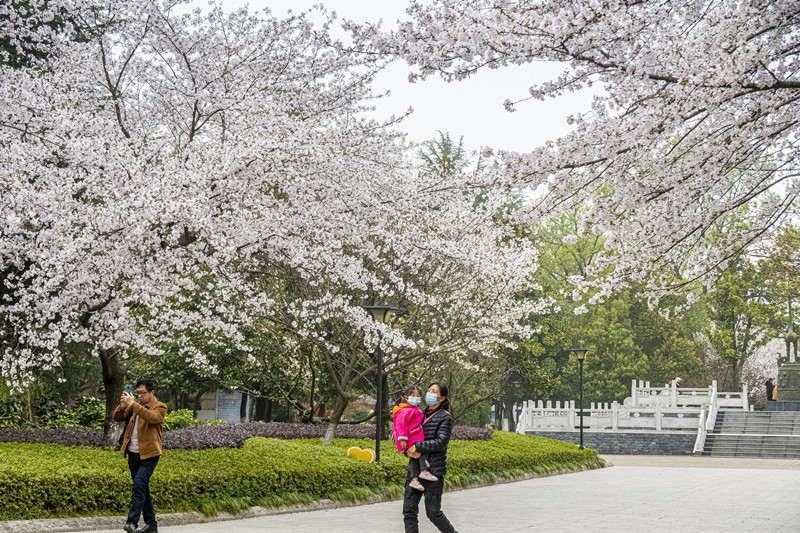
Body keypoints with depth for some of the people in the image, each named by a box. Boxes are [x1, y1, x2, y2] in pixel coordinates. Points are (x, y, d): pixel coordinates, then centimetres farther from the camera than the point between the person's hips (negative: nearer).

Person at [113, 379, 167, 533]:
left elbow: (152, 417, -25)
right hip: (133, 454, 7)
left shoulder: (159, 407, -4)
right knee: (143, 489, 12)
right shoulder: (135, 407, 16)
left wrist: (133, 404, -29)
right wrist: (122, 406, -11)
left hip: (149, 455, -7)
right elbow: (116, 417, 10)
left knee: (139, 485, -20)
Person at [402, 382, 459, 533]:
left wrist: (417, 446, -19)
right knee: (409, 509, -1)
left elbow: (441, 443, -15)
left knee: (433, 512, 0)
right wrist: (408, 450, -8)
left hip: (434, 470, -6)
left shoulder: (445, 417, -4)